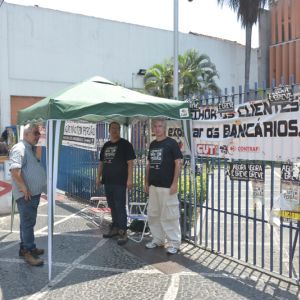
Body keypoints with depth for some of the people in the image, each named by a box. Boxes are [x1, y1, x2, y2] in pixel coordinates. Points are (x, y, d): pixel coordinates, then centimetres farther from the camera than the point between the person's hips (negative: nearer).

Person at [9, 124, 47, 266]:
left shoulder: (30, 149, 18)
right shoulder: (19, 149, -14)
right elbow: (15, 170, -26)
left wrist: (43, 186, 21)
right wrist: (24, 188, -26)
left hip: (34, 193, 10)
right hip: (26, 194, -10)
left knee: (27, 222, 17)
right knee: (28, 223, -4)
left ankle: (25, 247, 28)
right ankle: (29, 252, 3)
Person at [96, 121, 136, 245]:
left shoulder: (125, 144, -3)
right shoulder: (106, 146, 16)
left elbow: (130, 163, -9)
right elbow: (101, 163, 21)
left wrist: (129, 179, -16)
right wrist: (98, 177, 15)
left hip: (120, 182, -6)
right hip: (107, 181, 6)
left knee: (120, 207, -8)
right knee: (112, 206, 13)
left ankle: (123, 232, -4)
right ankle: (115, 228, 24)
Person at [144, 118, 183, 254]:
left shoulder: (171, 143, -7)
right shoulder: (152, 145, 12)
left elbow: (178, 163, -10)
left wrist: (174, 183, -15)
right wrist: (146, 182, 14)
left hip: (167, 186, -7)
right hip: (153, 186, 7)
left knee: (170, 215, -3)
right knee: (153, 214, 13)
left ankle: (174, 243, 9)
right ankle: (157, 239, 27)